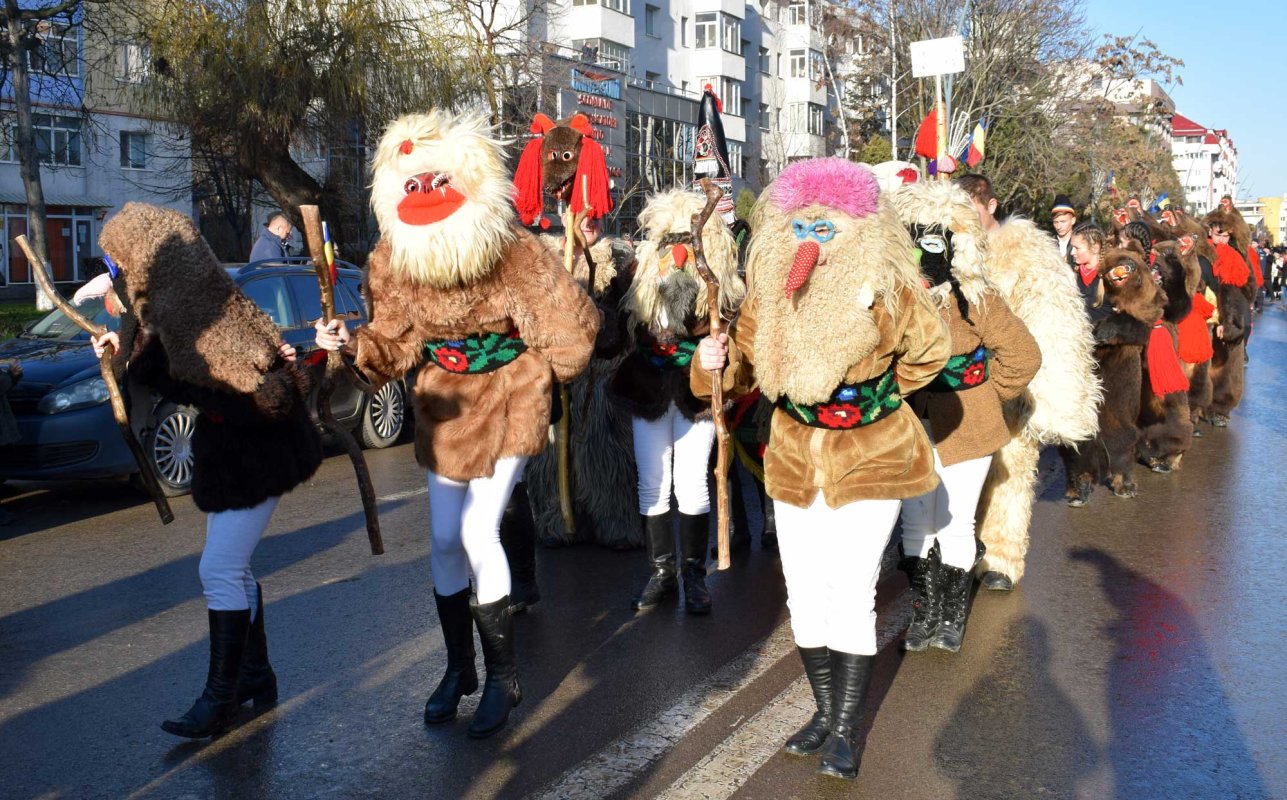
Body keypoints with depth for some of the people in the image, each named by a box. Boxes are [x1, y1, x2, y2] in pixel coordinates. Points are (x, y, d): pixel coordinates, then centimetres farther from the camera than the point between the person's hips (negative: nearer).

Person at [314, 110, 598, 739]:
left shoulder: (512, 252, -23)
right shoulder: (393, 261, -8)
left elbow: (572, 328, -18)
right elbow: (397, 342, -6)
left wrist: (530, 379, -4)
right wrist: (354, 346, -26)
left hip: (506, 403, -5)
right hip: (443, 405, 5)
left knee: (478, 534, -11)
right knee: (445, 540, 9)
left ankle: (502, 679, 7)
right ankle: (459, 668, 29)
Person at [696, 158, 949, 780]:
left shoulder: (885, 291, -16)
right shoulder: (769, 294, -7)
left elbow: (930, 352, 0)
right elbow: (745, 366, -5)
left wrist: (878, 392, 3)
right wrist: (715, 361, -26)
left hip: (870, 457, -4)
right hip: (796, 459, 4)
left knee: (852, 593, -6)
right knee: (804, 595, 10)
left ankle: (846, 729, 12)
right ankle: (825, 710, 30)